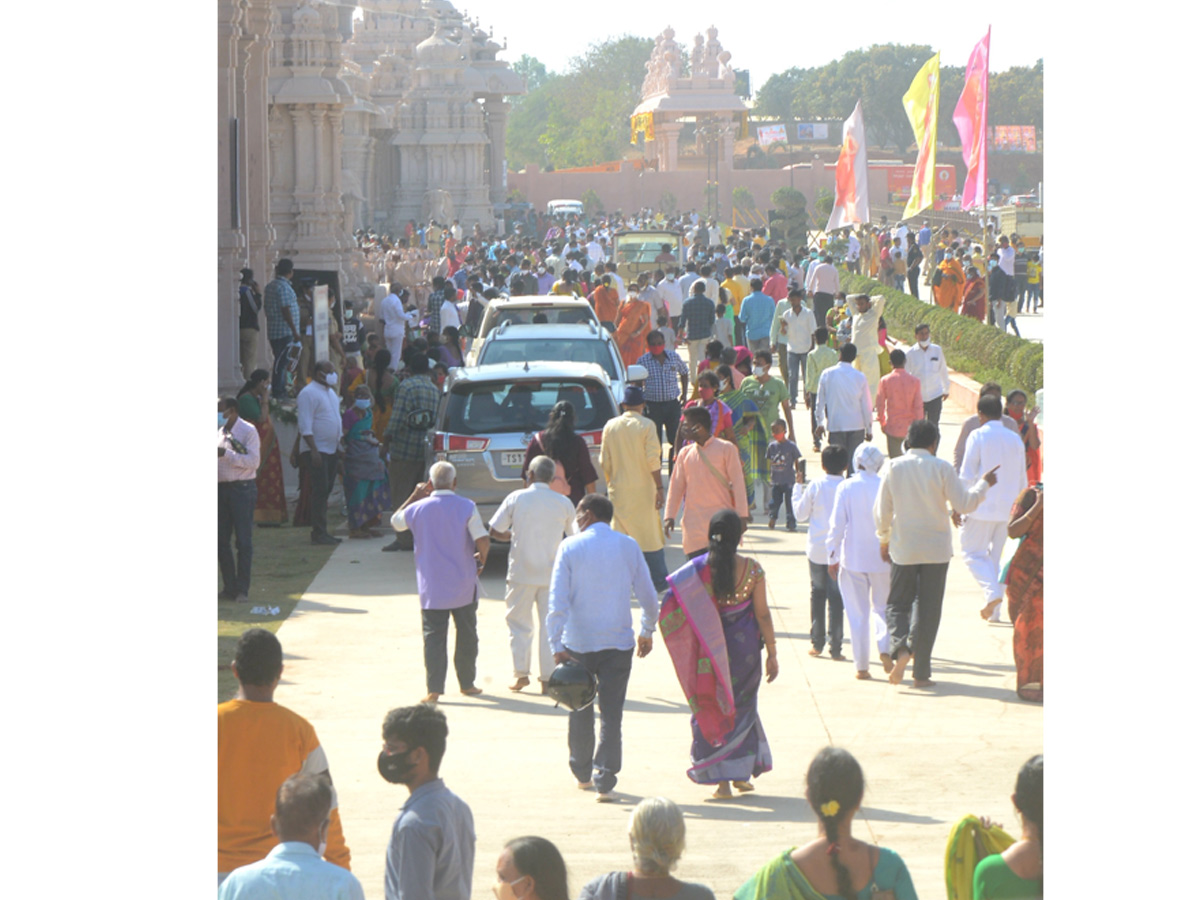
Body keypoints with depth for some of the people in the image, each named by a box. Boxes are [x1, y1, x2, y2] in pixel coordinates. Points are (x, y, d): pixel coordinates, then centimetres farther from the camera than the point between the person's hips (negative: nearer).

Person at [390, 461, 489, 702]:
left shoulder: (418, 508, -5)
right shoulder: (467, 507, -9)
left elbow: (395, 522, 16)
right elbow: (483, 541, -15)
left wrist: (414, 496, 18)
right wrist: (481, 559, 6)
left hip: (432, 587, 0)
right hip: (463, 586, 0)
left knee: (434, 637, 1)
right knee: (466, 635, 14)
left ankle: (434, 689, -5)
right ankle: (467, 684, 23)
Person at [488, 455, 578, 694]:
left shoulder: (516, 498, -5)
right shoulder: (564, 504, -1)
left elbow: (494, 531, -2)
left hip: (521, 573, -1)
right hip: (552, 573, 1)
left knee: (519, 623, 11)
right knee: (550, 625, 7)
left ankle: (520, 674, 7)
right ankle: (548, 678, 6)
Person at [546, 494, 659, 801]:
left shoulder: (570, 547, -4)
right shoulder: (628, 546, 2)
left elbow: (558, 600, -10)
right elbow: (648, 596, 5)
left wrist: (557, 644, -9)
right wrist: (647, 631, 21)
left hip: (578, 643, 0)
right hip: (618, 643, 1)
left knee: (580, 711, 16)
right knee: (611, 713, 2)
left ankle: (582, 773, 28)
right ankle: (604, 782, -4)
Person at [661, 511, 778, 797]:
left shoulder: (697, 569, -11)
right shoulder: (752, 570, -10)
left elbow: (673, 612, -12)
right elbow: (763, 615, -6)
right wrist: (772, 653, 2)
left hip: (710, 651, 0)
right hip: (744, 649, 0)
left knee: (712, 709, 10)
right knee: (743, 707, 19)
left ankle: (721, 781, 7)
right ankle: (742, 773, 23)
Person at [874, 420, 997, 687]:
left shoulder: (894, 468, -3)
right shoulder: (942, 468, -9)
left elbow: (882, 510, 1)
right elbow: (964, 504, -9)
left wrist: (884, 539, 17)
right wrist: (984, 484, 8)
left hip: (903, 549, 1)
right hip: (936, 550, -1)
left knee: (897, 604, 13)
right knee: (928, 610, 6)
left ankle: (899, 648, -17)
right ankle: (920, 673, 7)